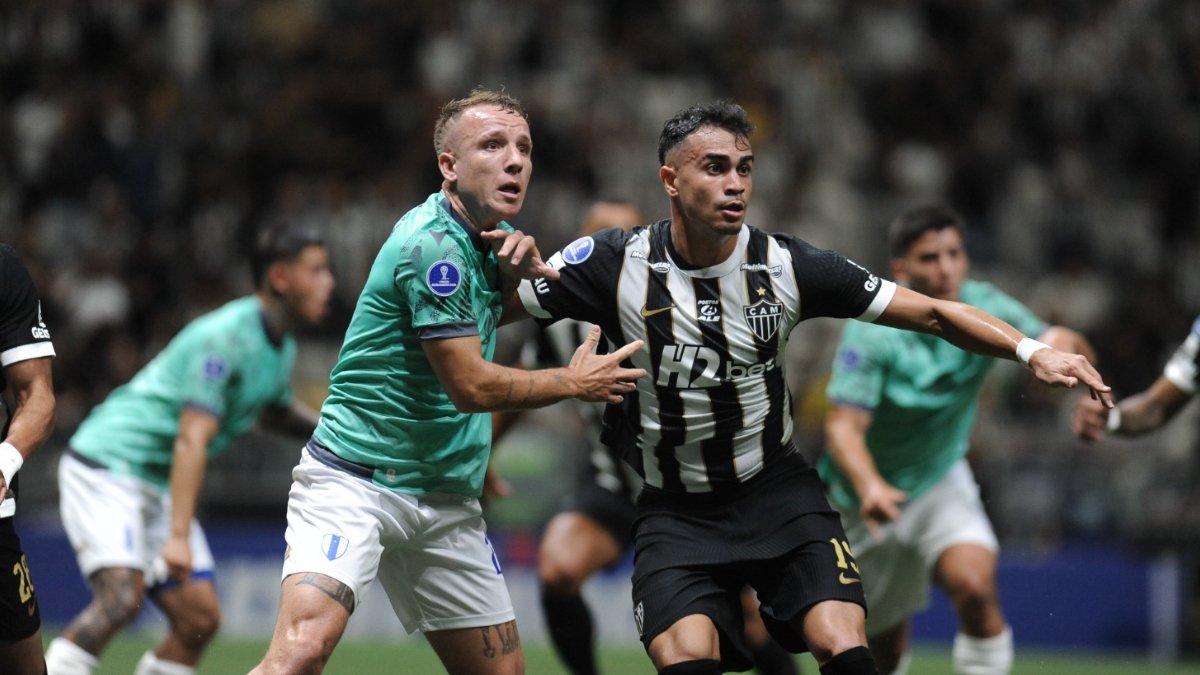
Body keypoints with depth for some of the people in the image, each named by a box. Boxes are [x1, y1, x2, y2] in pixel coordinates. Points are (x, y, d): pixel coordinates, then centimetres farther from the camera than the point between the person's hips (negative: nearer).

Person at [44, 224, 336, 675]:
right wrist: (178, 536, -34)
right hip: (105, 465, -9)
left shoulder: (282, 349, 7)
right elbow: (191, 441, -28)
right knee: (122, 595, -26)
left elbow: (274, 412, 30)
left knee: (200, 618, -2)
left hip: (159, 485, 9)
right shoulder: (225, 337, -21)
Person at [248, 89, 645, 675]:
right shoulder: (432, 243, -17)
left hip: (446, 499, 9)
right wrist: (573, 383, -1)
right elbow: (471, 385, -17)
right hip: (356, 481, -9)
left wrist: (522, 260, 5)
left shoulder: (490, 234, 8)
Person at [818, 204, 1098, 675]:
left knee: (975, 585, -27)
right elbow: (843, 427, -31)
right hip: (867, 493, -2)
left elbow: (1075, 351, -16)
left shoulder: (983, 308, -13)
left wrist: (1060, 346, -42)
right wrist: (870, 487, -52)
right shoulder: (872, 334, -23)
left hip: (941, 480, 2)